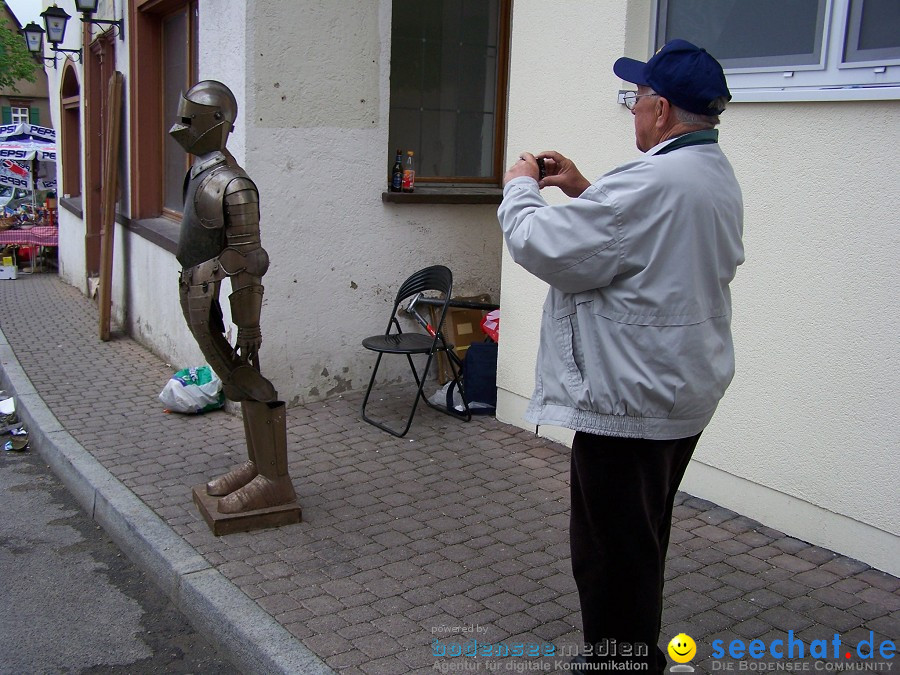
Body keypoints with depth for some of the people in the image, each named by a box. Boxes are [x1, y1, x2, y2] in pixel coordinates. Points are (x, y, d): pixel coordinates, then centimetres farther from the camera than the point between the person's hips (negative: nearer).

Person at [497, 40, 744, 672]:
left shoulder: (650, 183, -24)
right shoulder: (718, 177, 9)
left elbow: (544, 246, -21)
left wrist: (521, 189, -2)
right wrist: (583, 189, 15)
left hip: (631, 399, -11)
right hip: (688, 390, 11)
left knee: (611, 553, 2)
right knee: (642, 542, 25)